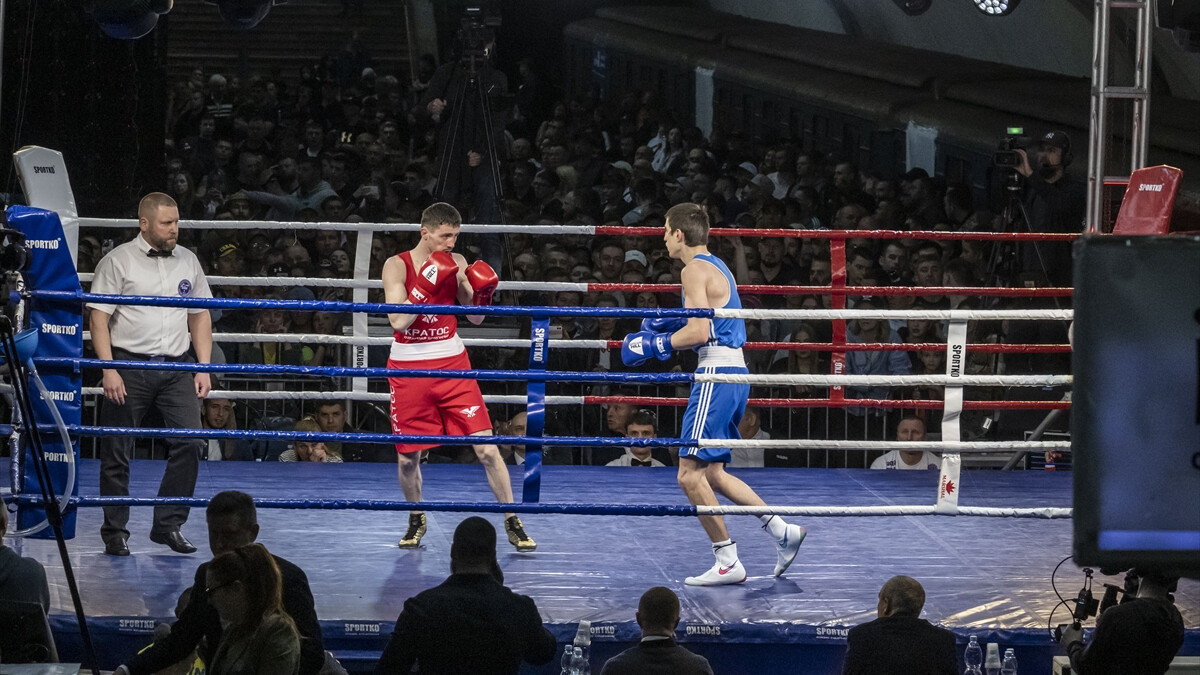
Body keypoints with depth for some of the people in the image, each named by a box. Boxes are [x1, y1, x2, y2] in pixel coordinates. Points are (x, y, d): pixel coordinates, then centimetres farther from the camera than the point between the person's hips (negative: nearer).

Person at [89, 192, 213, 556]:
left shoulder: (188, 261, 12)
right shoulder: (118, 261, -2)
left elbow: (200, 317, 18)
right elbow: (99, 318, -5)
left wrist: (204, 368, 9)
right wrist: (108, 370, -14)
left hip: (176, 368, 4)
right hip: (129, 365, -4)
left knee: (190, 443, -6)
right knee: (117, 451, 1)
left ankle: (168, 525, 6)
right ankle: (115, 533, 11)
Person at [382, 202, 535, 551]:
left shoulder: (455, 263, 2)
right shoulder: (397, 266, -7)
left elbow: (475, 317, 6)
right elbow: (398, 320, -18)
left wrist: (483, 293, -15)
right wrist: (428, 285, -24)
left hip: (452, 365, 2)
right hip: (408, 369, -2)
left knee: (486, 448, -6)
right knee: (408, 457, 6)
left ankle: (512, 523, 2)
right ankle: (416, 519, 31)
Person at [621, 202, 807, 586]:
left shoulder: (695, 269, -10)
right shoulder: (716, 267, 21)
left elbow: (699, 332, -18)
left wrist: (654, 345, -7)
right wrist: (661, 327, 22)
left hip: (717, 374, -10)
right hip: (734, 371, 10)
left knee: (690, 473, -8)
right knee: (712, 473, 15)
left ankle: (728, 562, -7)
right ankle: (783, 532, 12)